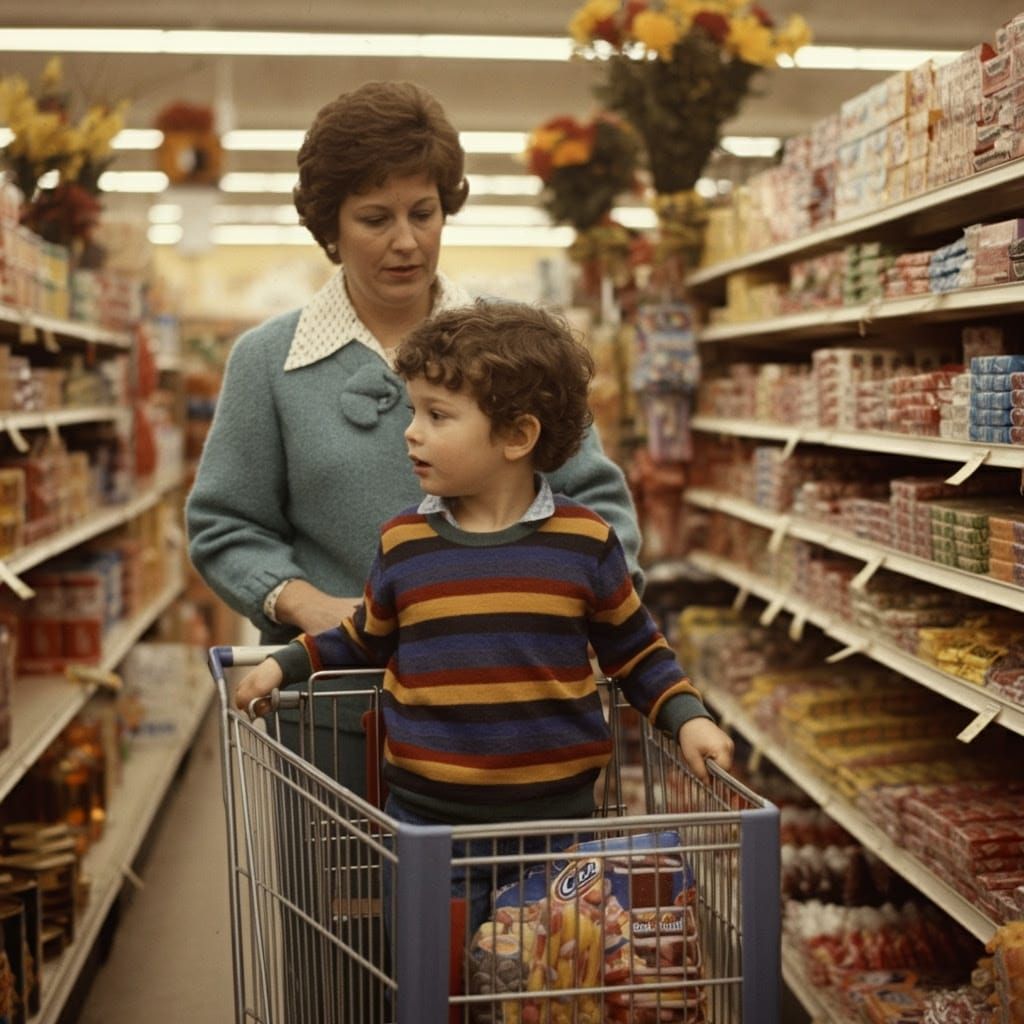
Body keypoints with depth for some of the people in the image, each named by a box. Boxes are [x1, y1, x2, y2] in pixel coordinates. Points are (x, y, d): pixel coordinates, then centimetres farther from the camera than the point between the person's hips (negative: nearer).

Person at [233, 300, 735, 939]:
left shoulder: (584, 541, -5)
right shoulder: (403, 543, -1)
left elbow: (636, 649, 7)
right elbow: (366, 640, 16)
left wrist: (687, 717, -5)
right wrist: (287, 664, 9)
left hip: (555, 821, -1)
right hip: (426, 819, 1)